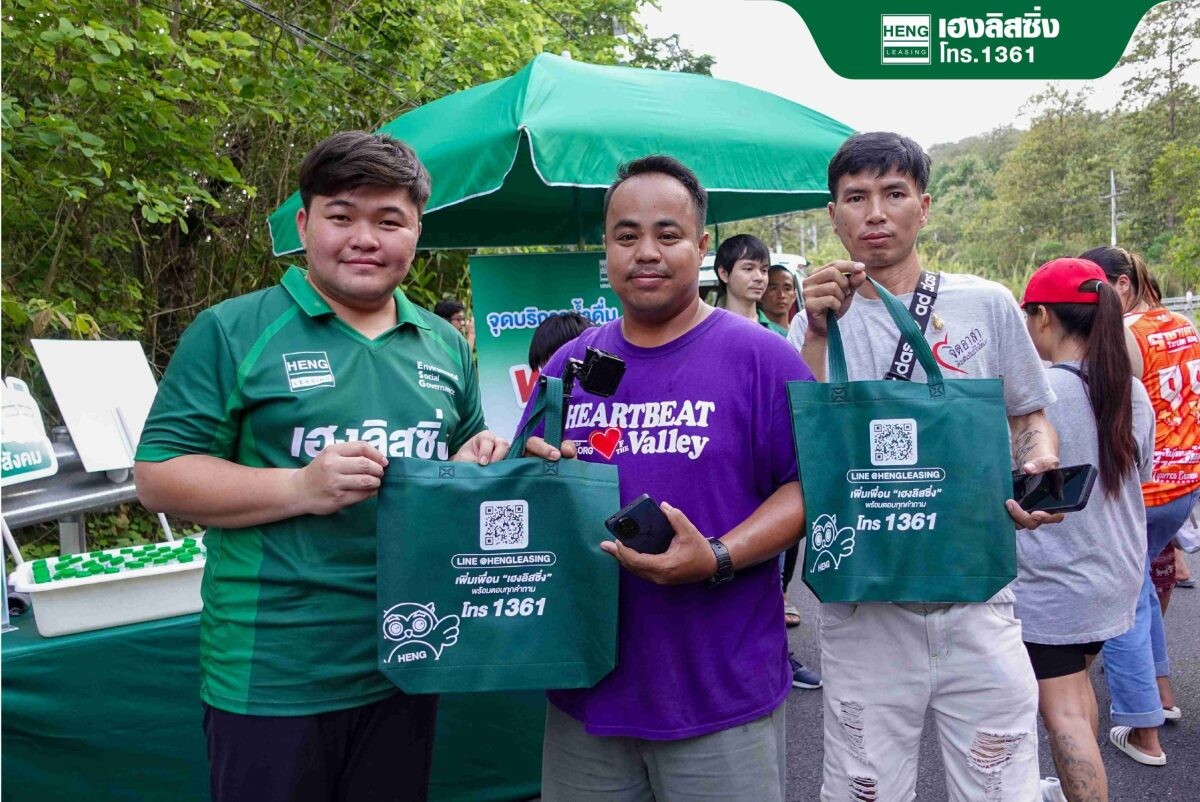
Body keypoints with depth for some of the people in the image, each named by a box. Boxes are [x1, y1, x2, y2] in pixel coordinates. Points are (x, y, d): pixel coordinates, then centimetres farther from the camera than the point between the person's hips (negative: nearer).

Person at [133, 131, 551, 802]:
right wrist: (302, 487, -21)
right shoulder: (233, 332, -6)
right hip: (272, 678, -4)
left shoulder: (446, 344, 8)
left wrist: (479, 459, -5)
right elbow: (158, 475, -8)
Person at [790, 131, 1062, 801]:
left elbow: (1030, 417, 13)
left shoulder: (986, 304, 4)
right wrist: (819, 335, -18)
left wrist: (1039, 467, -9)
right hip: (865, 611, 0)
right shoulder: (818, 321, 3)